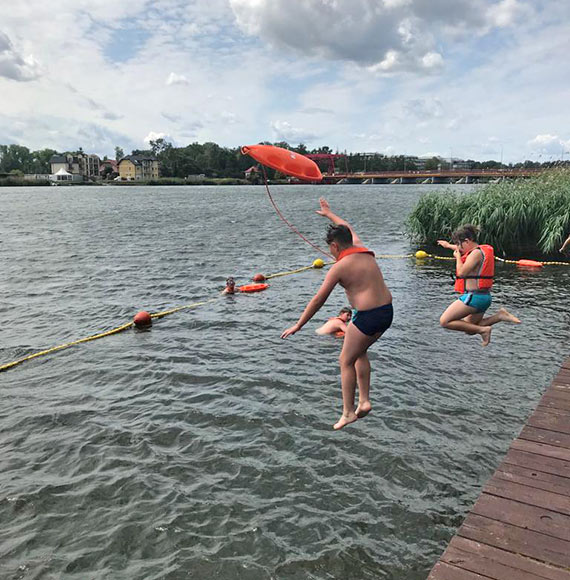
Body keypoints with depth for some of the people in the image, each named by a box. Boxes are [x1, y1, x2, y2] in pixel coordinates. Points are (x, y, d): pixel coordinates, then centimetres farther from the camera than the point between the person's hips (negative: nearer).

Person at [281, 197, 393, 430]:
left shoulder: (339, 267, -11)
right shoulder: (364, 251, 8)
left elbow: (317, 300, -10)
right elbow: (348, 230, 30)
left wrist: (298, 326, -2)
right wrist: (329, 214, 44)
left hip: (367, 316, -8)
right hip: (387, 312, 8)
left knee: (346, 361, 7)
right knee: (360, 352, 26)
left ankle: (348, 412, 12)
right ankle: (364, 401, 23)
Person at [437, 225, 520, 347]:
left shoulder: (476, 253, -15)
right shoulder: (480, 250, 15)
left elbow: (461, 273, -23)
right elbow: (463, 249, 36)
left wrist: (458, 256, -6)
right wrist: (448, 245, 52)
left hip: (473, 297, -10)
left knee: (444, 321, -7)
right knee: (470, 329, 20)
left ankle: (483, 330, -12)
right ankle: (499, 316, 6)